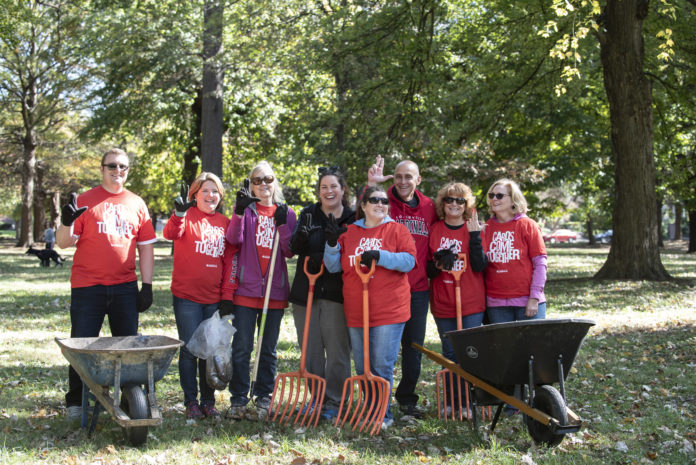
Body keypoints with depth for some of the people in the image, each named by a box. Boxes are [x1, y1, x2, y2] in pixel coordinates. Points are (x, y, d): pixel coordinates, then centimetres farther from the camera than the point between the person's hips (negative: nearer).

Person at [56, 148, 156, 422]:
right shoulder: (85, 201, 1)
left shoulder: (137, 204, 10)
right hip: (87, 288, -3)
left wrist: (147, 285, 6)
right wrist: (67, 222, -22)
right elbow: (64, 243, -1)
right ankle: (75, 402, 15)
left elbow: (146, 247, 12)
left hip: (125, 287, 3)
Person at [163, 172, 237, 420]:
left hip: (214, 298, 4)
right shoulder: (187, 216, -2)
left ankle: (208, 401, 19)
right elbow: (171, 234, -24)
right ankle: (191, 402, 11)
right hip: (187, 296, -4)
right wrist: (179, 213, -43)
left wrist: (228, 296, 5)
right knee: (190, 349, 1)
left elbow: (229, 260, 11)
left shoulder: (224, 223, 10)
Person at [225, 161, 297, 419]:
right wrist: (239, 212, -25)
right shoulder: (245, 208, 5)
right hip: (246, 289, -2)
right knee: (241, 347, -2)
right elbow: (233, 239, -11)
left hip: (275, 290, 2)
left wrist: (282, 224, -12)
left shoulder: (286, 213, 9)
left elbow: (290, 252, 0)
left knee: (269, 348, 9)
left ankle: (264, 398, 19)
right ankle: (238, 399, 7)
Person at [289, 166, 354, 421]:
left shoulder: (352, 219, 1)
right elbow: (295, 248, -6)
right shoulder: (309, 214, 5)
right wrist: (303, 232, -27)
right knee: (311, 350, 9)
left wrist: (321, 259, -15)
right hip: (306, 292, 2)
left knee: (337, 351, 0)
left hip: (337, 294, -2)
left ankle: (334, 402, 12)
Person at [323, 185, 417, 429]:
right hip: (356, 312, 4)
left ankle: (383, 415, 4)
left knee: (382, 366, -6)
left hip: (389, 310, -4)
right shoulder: (349, 233, 12)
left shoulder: (397, 230, 3)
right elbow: (333, 267, 11)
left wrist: (379, 256, -19)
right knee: (362, 367, 10)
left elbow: (409, 261, -8)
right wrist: (332, 242, -6)